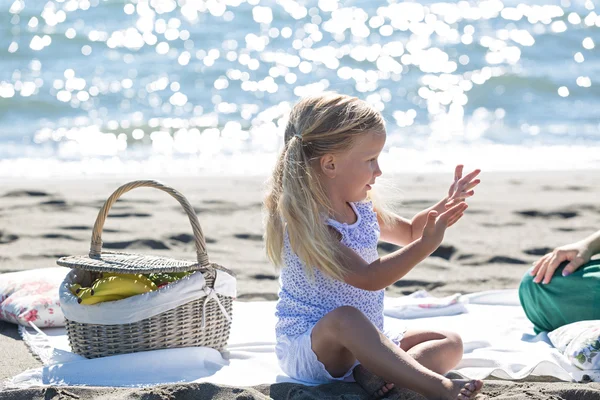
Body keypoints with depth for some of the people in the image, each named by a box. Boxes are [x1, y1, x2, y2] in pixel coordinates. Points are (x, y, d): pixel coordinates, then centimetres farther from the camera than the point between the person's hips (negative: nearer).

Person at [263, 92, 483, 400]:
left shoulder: (362, 209, 6)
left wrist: (443, 207, 7)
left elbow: (408, 232, 26)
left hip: (365, 347, 9)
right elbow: (368, 277, -28)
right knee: (345, 317, -41)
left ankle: (381, 374, -28)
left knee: (450, 343, 1)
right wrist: (427, 244, -31)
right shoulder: (305, 222, -22)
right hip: (308, 348, -9)